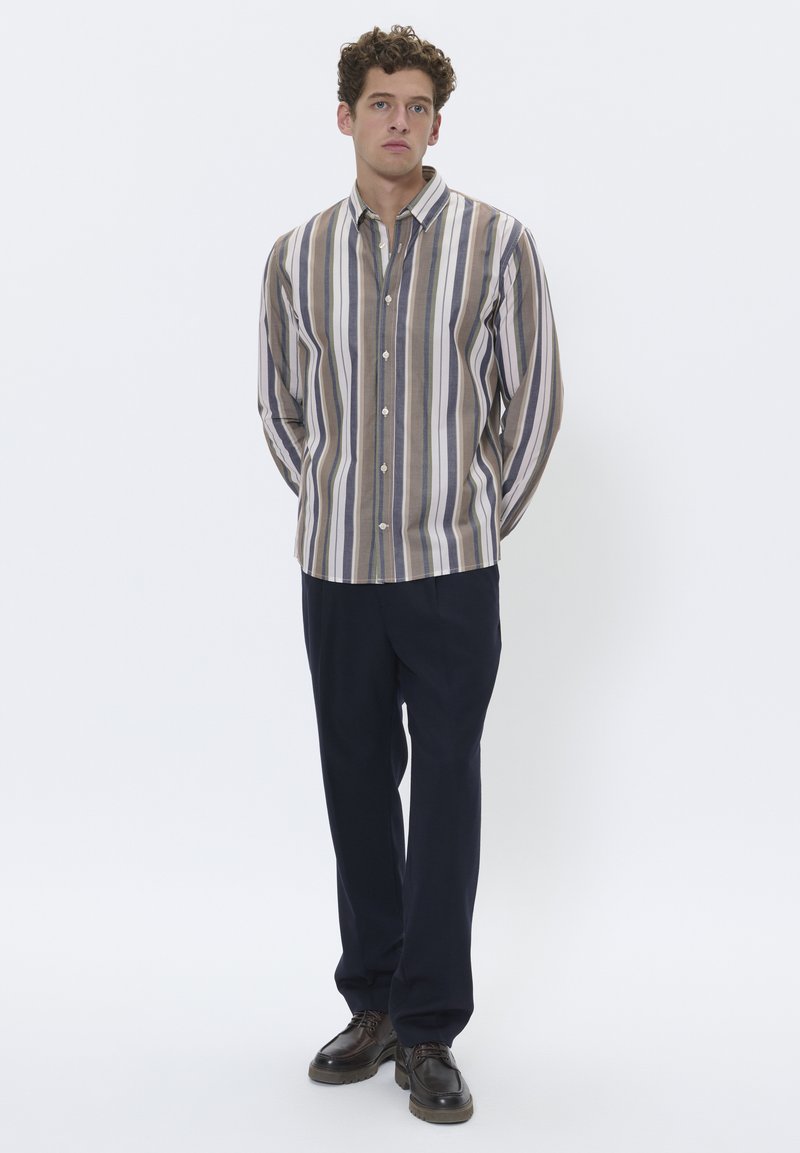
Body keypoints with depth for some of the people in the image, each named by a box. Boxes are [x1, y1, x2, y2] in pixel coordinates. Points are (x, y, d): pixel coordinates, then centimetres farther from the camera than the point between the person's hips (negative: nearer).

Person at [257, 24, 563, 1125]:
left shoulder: (497, 243, -3)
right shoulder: (297, 256, 5)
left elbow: (534, 399, 2)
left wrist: (480, 523, 3)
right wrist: (332, 510, 10)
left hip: (452, 576, -2)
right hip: (336, 572, 3)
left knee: (446, 791, 1)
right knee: (357, 785, 10)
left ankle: (429, 1031, 10)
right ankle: (373, 1005, 24)